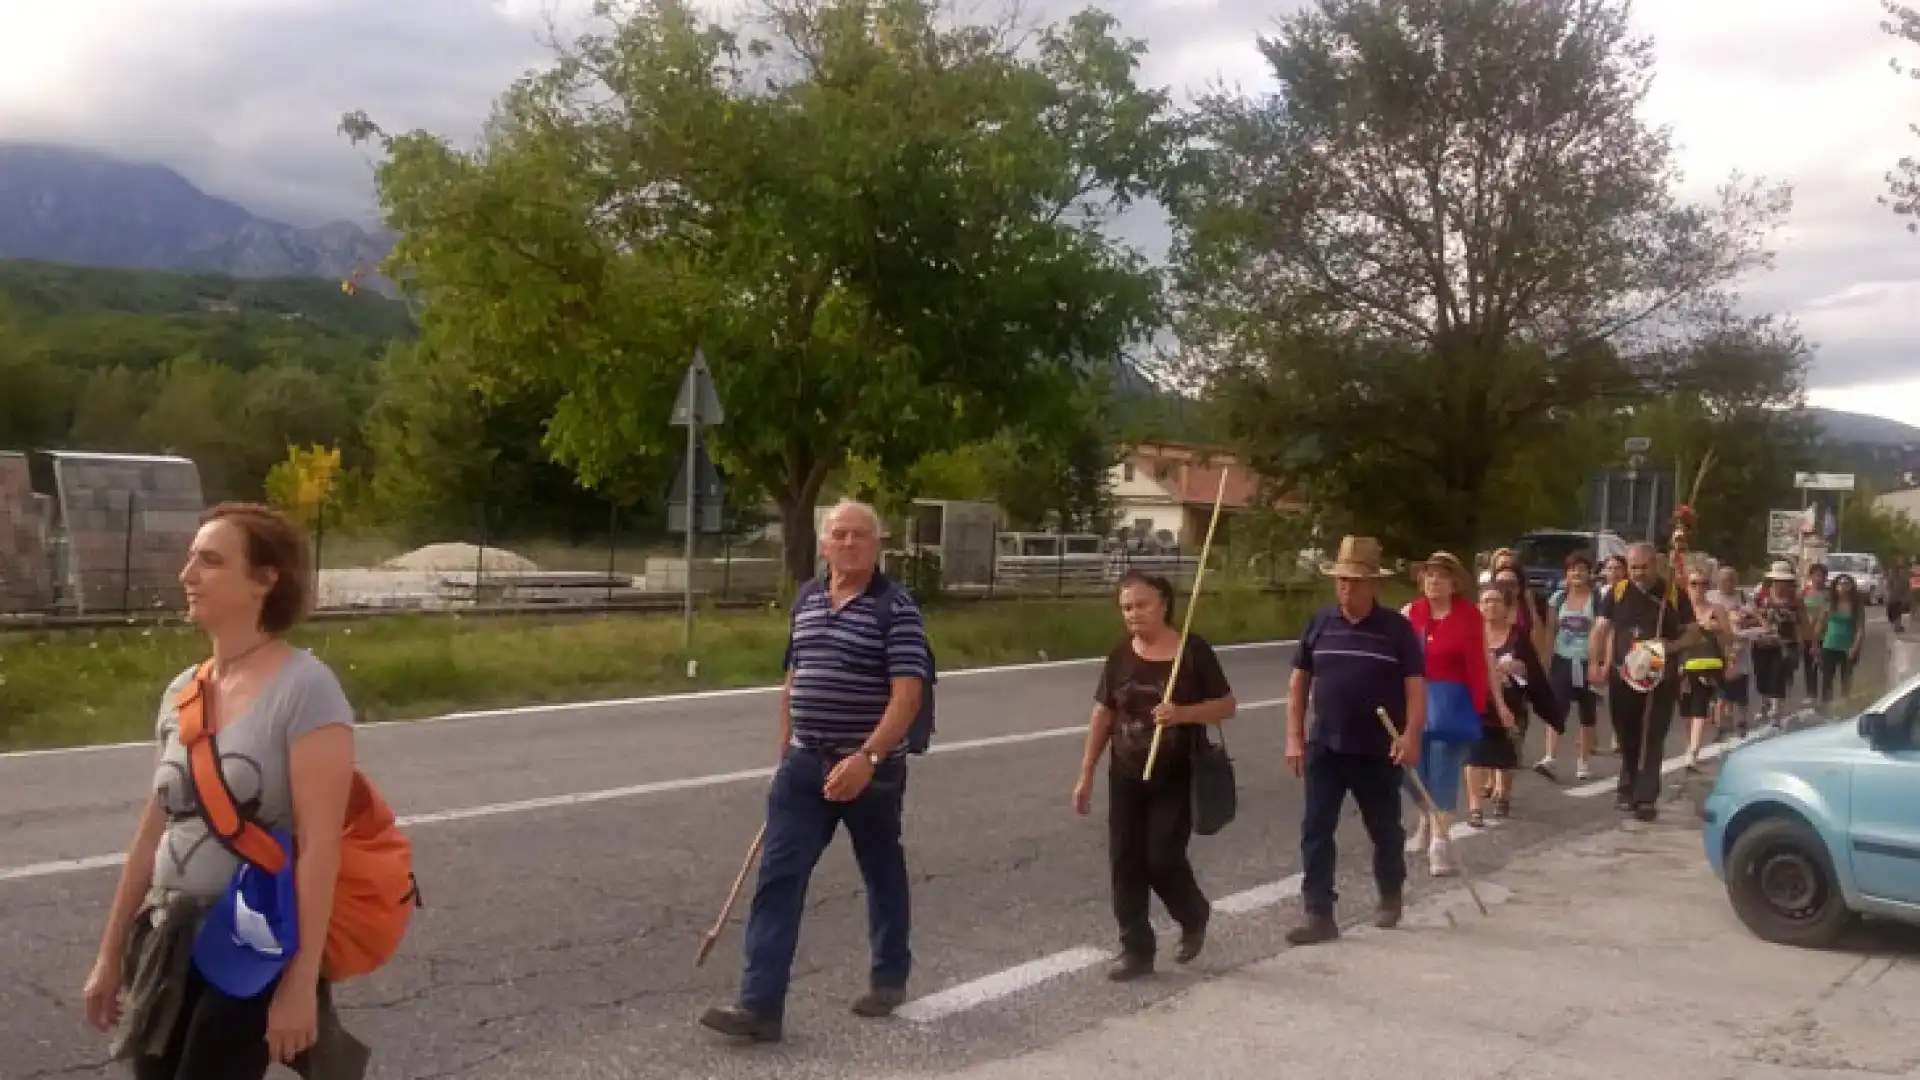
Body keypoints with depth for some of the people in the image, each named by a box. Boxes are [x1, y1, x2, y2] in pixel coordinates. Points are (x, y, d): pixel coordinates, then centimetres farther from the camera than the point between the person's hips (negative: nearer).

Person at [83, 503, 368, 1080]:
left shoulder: (304, 687, -16)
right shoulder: (180, 693, 6)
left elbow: (320, 845, -19)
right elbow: (154, 832, 13)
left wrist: (302, 980, -21)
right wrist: (111, 954, 17)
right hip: (172, 944, 7)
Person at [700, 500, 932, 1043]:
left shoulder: (897, 608, -12)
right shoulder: (806, 601, 8)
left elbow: (907, 694, -20)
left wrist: (867, 758, -31)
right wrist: (785, 753, 17)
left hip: (871, 768, -5)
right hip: (805, 764, 5)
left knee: (882, 874, 13)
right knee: (778, 876, -4)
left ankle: (890, 977, 33)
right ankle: (760, 1005, -5)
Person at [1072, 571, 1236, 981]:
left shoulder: (1193, 650, -9)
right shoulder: (1121, 654, 2)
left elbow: (1226, 706, -5)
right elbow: (1103, 714, 7)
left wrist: (1183, 713, -23)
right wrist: (1086, 774, 7)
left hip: (1176, 778, -4)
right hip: (1127, 777, 4)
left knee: (1163, 859, -5)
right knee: (1125, 862, 4)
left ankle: (1194, 916, 26)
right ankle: (1136, 950, 15)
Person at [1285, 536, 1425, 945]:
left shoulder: (1397, 627, -5)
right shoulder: (1319, 623, 3)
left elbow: (1415, 686, -7)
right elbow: (1300, 682, 7)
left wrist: (1411, 735, -20)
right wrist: (1295, 737, 2)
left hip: (1379, 751, -2)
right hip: (1325, 747, 2)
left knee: (1384, 829, 14)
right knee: (1315, 831, -3)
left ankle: (1390, 896, 38)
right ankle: (1319, 915, 1)